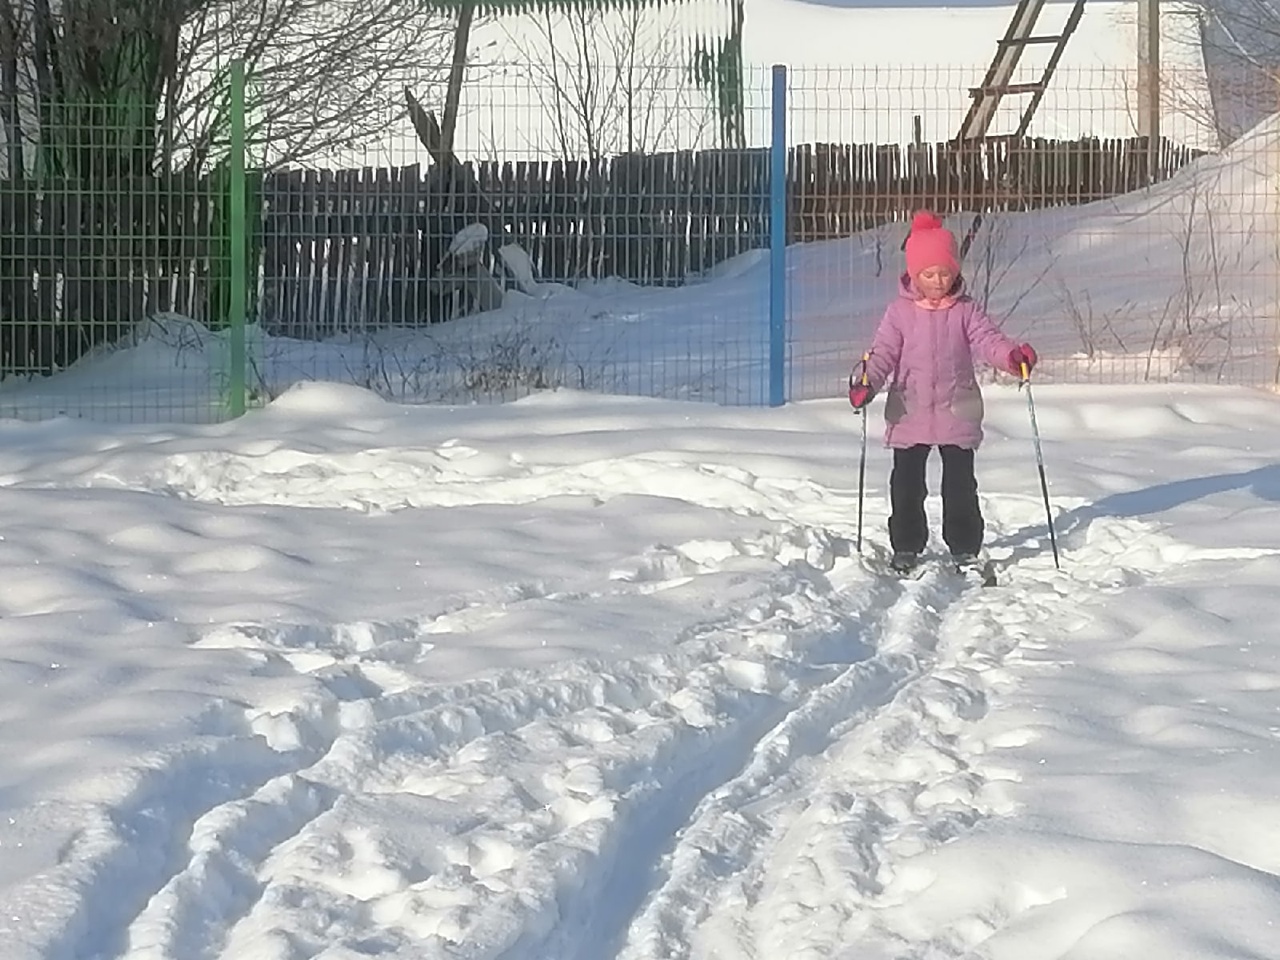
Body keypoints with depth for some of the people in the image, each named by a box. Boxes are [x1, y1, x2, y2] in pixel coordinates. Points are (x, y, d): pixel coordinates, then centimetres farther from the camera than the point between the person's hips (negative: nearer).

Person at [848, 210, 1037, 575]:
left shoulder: (966, 311, 0)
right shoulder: (900, 312, -1)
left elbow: (987, 339, -10)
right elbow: (884, 352, -5)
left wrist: (1012, 356, -31)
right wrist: (866, 381, -24)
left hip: (957, 416, 0)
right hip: (909, 416, 0)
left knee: (960, 486, 5)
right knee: (906, 486, 7)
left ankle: (965, 548, 16)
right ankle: (906, 548, 20)